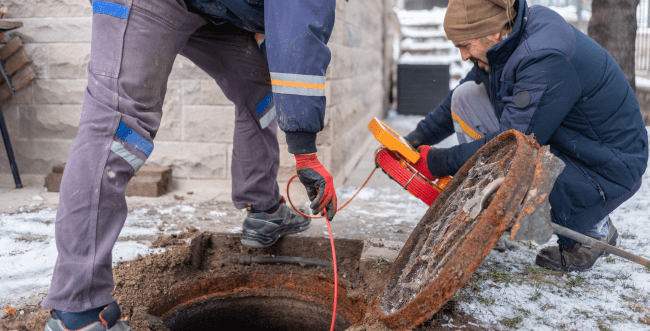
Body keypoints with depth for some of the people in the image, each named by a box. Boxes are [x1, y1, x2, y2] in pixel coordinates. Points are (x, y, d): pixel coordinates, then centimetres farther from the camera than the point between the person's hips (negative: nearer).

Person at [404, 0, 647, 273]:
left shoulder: (547, 61, -31)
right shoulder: (505, 44, -2)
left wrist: (440, 162, -22)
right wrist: (416, 139, 8)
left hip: (605, 170, -9)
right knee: (466, 96, -2)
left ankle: (593, 230, -2)